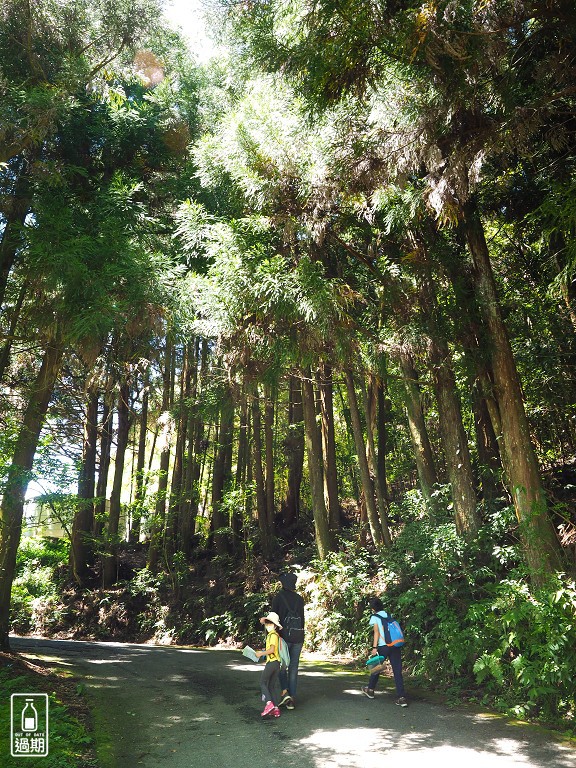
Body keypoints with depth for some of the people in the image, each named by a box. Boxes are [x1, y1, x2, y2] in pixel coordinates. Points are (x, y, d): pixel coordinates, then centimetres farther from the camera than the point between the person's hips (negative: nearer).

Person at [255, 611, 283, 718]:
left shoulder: (273, 635, -14)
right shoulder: (274, 634, 14)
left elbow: (272, 650, -22)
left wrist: (261, 653, -13)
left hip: (271, 662, -9)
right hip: (276, 662, 9)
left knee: (263, 682, -1)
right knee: (273, 685, 11)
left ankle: (269, 703, -14)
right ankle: (275, 708, 11)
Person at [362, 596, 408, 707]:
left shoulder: (374, 617, 2)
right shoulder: (389, 615, 17)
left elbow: (376, 632, -8)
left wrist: (374, 647, -11)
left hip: (383, 646, -4)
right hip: (395, 646, 4)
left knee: (376, 667, 17)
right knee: (397, 672, 3)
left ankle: (370, 690, 33)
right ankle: (401, 697, -5)